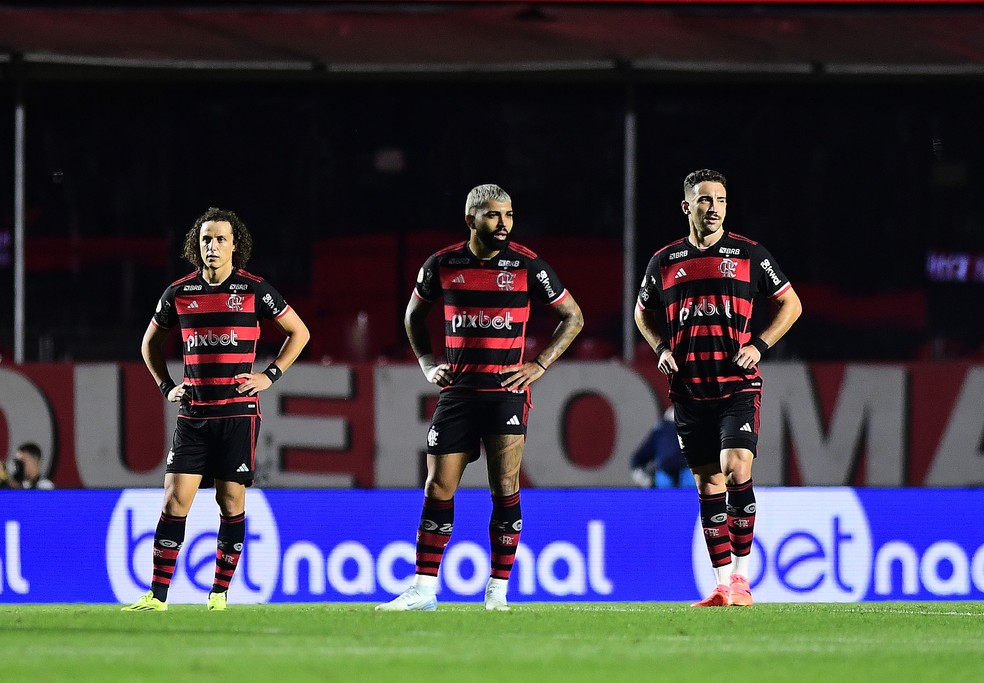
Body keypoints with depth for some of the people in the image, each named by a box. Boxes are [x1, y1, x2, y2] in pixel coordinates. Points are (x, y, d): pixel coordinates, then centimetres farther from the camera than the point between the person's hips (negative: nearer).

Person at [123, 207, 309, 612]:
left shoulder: (254, 290, -1)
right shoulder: (179, 293, 6)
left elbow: (299, 332, 10)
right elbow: (151, 342, 22)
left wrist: (271, 375, 1)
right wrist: (165, 386, 11)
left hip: (238, 412, -2)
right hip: (192, 413, 2)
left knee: (231, 502, 0)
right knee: (175, 500, -5)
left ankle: (220, 593, 9)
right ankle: (157, 595, -5)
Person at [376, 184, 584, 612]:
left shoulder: (527, 266, -3)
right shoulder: (442, 266, 3)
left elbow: (573, 317, 7)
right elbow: (414, 315, 22)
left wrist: (540, 365, -1)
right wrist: (427, 364, 11)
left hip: (506, 391, -2)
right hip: (457, 391, 2)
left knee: (505, 491, -4)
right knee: (438, 489, -1)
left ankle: (498, 589, 4)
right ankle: (423, 589, 4)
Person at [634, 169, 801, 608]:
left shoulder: (749, 254, 3)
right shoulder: (666, 260, 9)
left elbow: (790, 304, 10)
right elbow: (643, 312, 24)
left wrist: (759, 346, -3)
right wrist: (660, 349, 5)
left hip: (738, 386, -3)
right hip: (690, 390, 3)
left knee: (736, 469, -18)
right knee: (708, 484, 4)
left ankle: (741, 576, -8)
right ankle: (724, 584, 8)